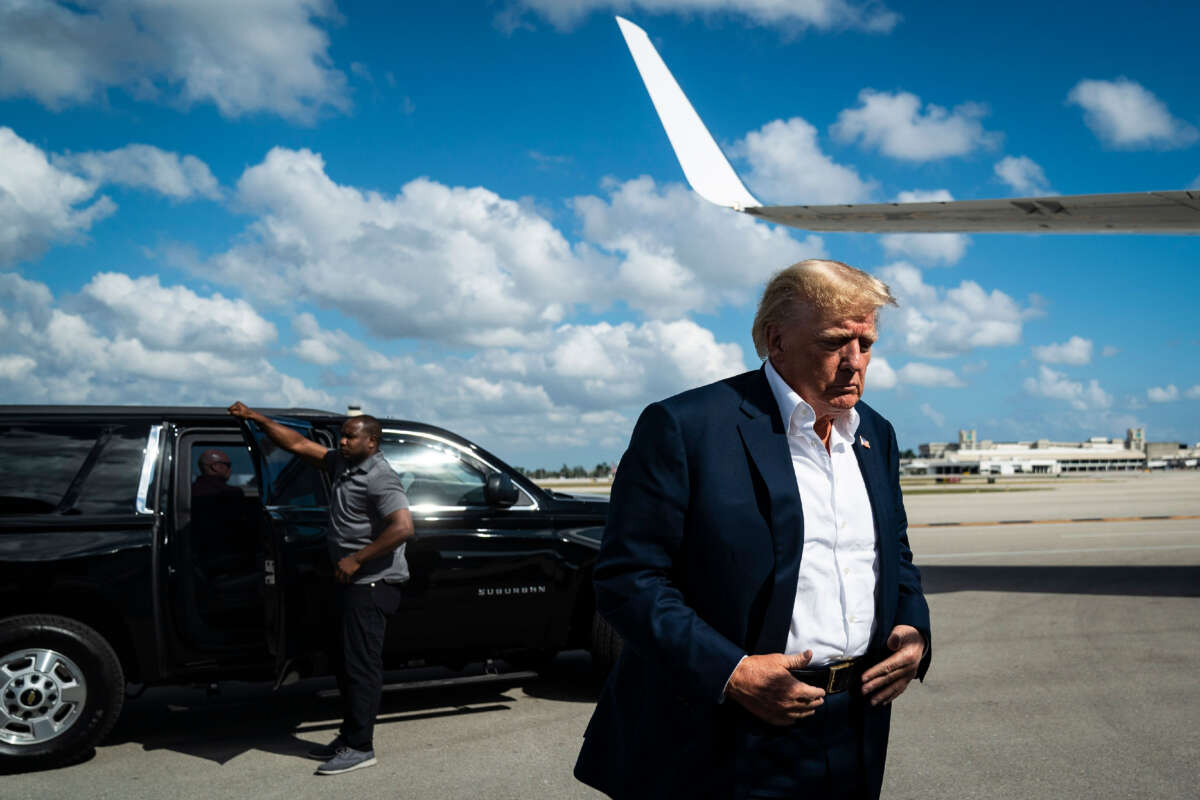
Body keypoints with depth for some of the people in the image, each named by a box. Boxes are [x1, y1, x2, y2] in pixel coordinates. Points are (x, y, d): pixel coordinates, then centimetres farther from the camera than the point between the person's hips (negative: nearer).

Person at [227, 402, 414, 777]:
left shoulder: (379, 478, -16)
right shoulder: (342, 464, 12)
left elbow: (403, 527, -27)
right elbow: (298, 443, 17)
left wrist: (356, 559, -22)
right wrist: (255, 417, 13)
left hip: (372, 583, -10)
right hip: (351, 581, 10)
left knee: (361, 663, -7)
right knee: (346, 661, 14)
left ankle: (360, 747, -1)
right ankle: (349, 736, 23)